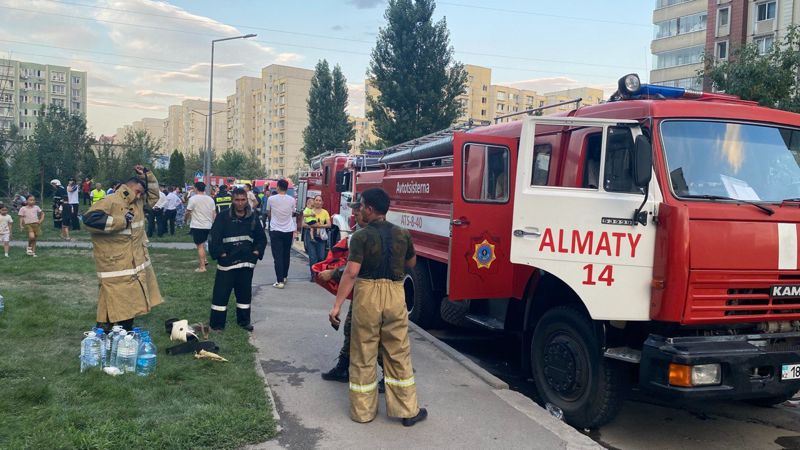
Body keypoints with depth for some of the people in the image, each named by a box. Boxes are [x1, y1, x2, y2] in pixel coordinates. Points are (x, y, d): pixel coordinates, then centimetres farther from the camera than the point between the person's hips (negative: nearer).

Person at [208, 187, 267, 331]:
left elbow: (261, 238, 14)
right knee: (221, 293, -1)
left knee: (245, 292, 13)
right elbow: (214, 237, -8)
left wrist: (257, 252, 2)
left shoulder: (253, 217, 6)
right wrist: (220, 253, -12)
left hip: (247, 262, 4)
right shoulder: (223, 216, -6)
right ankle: (216, 323, 9)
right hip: (227, 262, -4)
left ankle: (244, 320, 26)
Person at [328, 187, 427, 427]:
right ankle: (407, 410, 18)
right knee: (399, 353, 12)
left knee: (363, 355, 10)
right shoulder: (402, 234, 2)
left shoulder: (361, 237, -10)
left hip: (367, 295, -3)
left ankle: (363, 411, 20)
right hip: (395, 295, 3)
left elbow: (351, 272, -17)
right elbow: (411, 263, 17)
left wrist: (336, 305, -15)